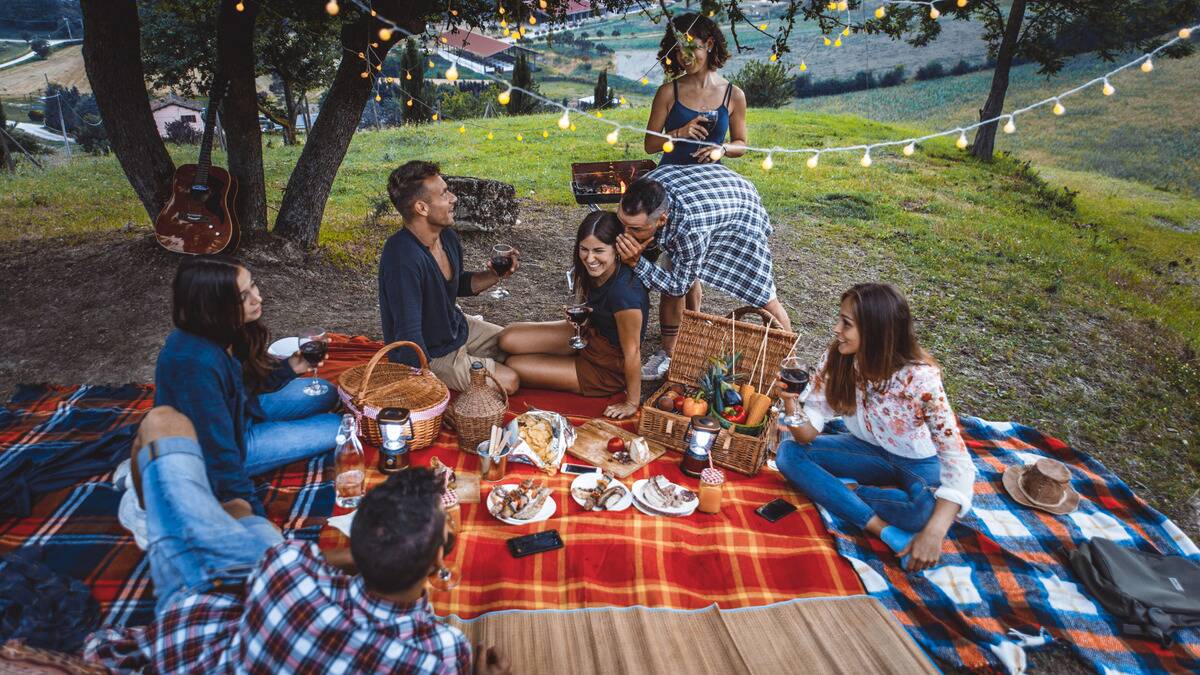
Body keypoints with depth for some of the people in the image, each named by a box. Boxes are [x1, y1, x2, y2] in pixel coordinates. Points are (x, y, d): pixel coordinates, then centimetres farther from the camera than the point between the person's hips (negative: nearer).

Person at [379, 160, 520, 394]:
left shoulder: (448, 237, -7)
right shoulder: (403, 258, -34)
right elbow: (409, 334, -32)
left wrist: (494, 275, -6)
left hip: (457, 328, 8)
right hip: (429, 353, -8)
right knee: (508, 381, -14)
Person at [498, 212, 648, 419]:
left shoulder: (624, 291, -36)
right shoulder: (597, 272, -10)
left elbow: (632, 352, -26)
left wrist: (632, 404, -17)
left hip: (608, 369, -8)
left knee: (514, 366, -7)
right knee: (509, 339, -3)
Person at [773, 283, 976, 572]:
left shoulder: (919, 378, -31)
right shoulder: (836, 360, -18)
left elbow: (958, 460, -34)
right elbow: (809, 433, -16)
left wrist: (934, 534, -46)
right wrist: (791, 405, -40)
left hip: (918, 462, -4)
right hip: (868, 450, 5)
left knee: (929, 508, -38)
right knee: (789, 453, -18)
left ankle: (843, 491, -12)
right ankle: (888, 532, -24)